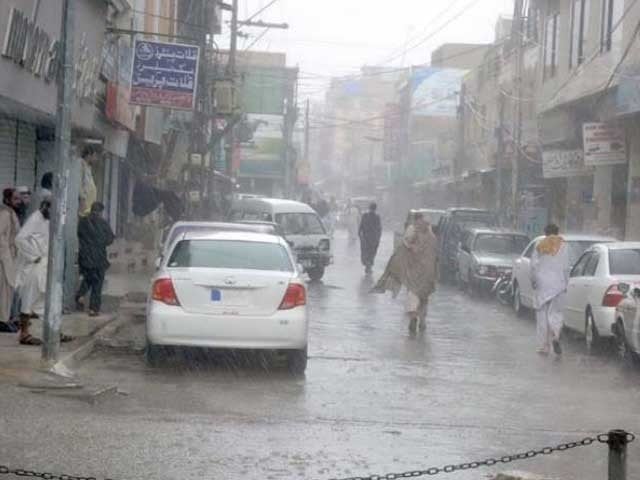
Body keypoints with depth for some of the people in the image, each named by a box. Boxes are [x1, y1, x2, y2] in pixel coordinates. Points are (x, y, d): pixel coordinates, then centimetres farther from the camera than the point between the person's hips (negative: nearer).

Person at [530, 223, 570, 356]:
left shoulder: (539, 246, 6)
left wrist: (533, 280, 9)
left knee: (542, 315, 6)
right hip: (557, 284, -1)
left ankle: (543, 347, 6)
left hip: (541, 284, 1)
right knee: (555, 313, 1)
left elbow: (533, 265, -1)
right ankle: (555, 336, -27)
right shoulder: (563, 246, 3)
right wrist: (565, 284, 8)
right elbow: (565, 267, -1)